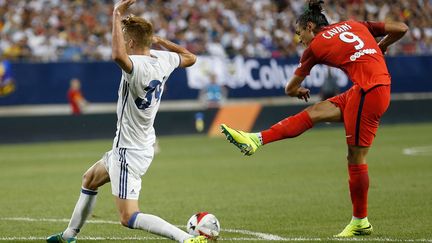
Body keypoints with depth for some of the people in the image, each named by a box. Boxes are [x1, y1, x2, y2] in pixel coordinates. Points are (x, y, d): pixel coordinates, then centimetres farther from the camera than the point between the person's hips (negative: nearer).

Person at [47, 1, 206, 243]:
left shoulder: (137, 67, -29)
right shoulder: (163, 59, -4)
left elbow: (118, 55, -53)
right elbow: (190, 58, 16)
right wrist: (160, 40, 14)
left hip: (129, 152, -10)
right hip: (142, 144, 10)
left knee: (129, 218, -12)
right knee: (90, 179, 30)